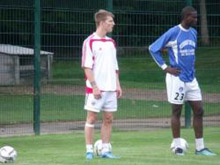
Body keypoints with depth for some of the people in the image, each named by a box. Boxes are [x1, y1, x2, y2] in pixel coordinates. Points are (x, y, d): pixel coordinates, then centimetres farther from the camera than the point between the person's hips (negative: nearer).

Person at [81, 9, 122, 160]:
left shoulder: (111, 42, 14)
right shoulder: (90, 42, -7)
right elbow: (87, 67, -10)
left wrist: (117, 85, 11)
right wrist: (94, 86, -16)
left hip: (110, 88, 6)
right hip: (96, 89, -6)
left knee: (108, 119, 5)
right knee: (92, 118, -2)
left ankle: (105, 150, 11)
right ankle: (89, 150, 2)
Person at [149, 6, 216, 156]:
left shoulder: (193, 32, 9)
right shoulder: (173, 33, -12)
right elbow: (153, 48, -8)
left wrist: (191, 64, 12)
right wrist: (165, 67, -10)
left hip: (191, 78, 7)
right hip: (177, 78, -7)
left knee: (199, 110, 3)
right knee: (177, 111, 2)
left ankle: (200, 148, 8)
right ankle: (178, 146, 11)